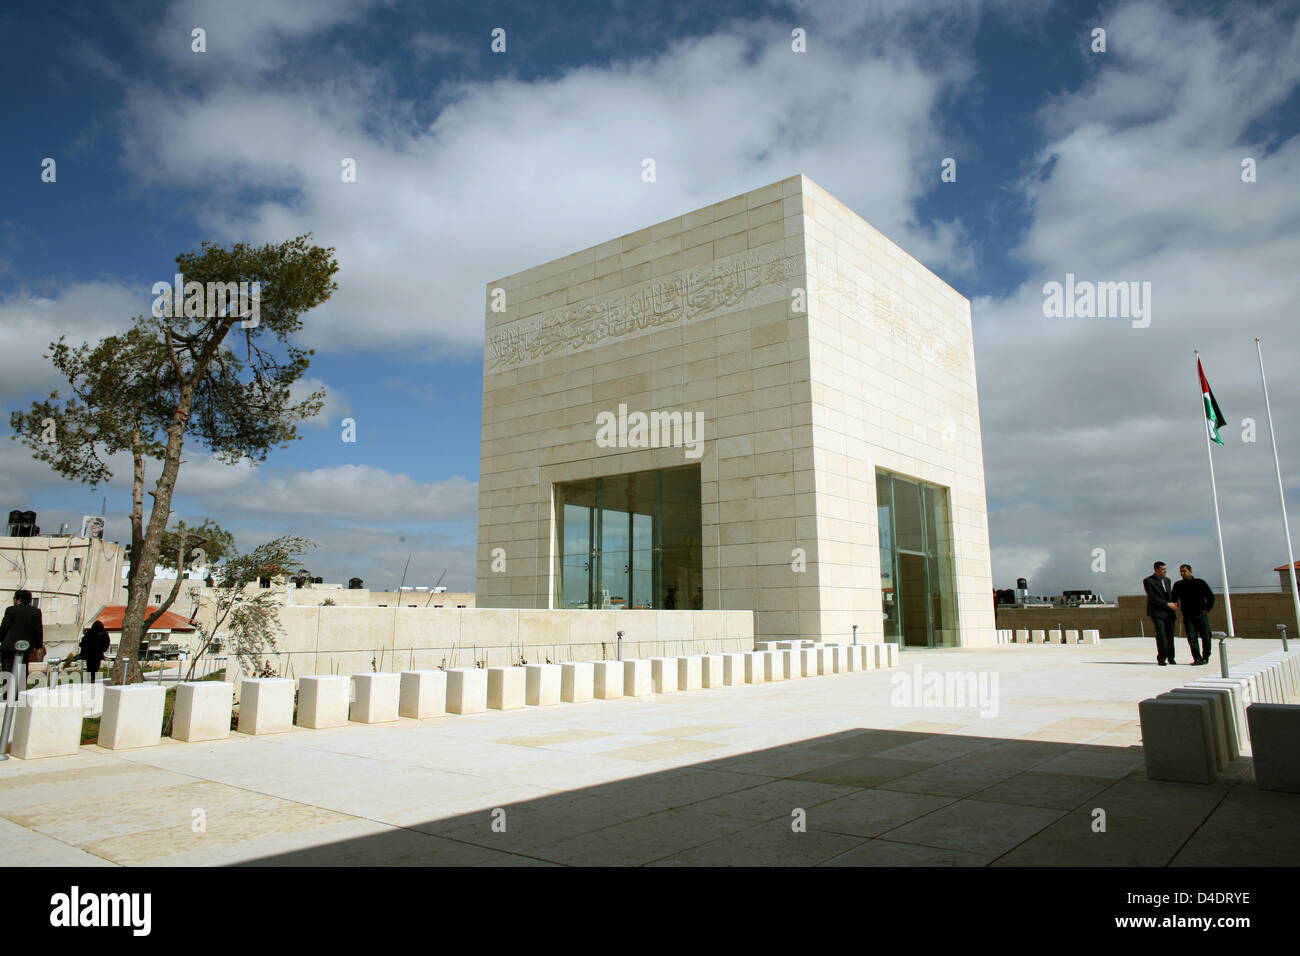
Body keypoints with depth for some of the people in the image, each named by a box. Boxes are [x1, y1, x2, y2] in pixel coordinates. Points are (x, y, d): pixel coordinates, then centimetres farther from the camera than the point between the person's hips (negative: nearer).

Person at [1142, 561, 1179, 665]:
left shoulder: (1167, 580, 17)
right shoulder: (1148, 581, -4)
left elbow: (1170, 596, 22)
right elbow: (1152, 597, -12)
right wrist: (1167, 604, -15)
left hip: (1169, 613, 6)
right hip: (1157, 612, -6)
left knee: (1170, 635, 5)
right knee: (1160, 634, -14)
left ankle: (1170, 658, 18)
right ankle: (1161, 658, -5)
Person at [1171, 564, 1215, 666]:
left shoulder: (1199, 583, 2)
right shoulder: (1178, 585, 8)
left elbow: (1211, 596, 6)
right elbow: (1174, 598, 17)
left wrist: (1207, 609, -1)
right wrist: (1174, 604, -4)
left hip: (1201, 614, -1)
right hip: (1187, 616, 2)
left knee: (1206, 637, 1)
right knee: (1191, 638, -7)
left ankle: (1205, 657, 16)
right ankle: (1197, 658, -5)